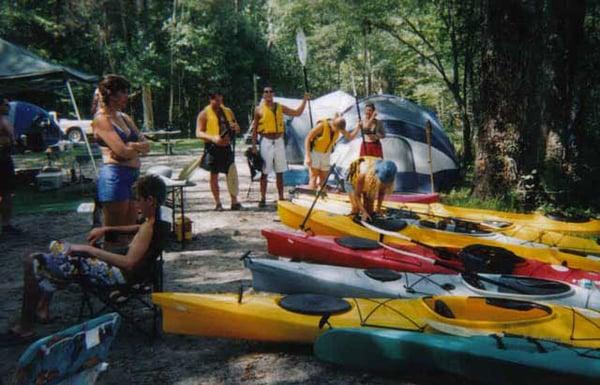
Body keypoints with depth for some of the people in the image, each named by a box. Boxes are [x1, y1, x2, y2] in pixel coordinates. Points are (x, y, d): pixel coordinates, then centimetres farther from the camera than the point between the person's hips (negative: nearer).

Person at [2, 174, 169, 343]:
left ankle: (24, 329, 0)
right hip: (114, 266, 11)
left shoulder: (149, 227, -26)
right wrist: (107, 229, 16)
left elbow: (128, 263, -36)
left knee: (34, 264, -10)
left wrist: (88, 250, -29)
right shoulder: (157, 220, 3)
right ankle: (41, 309, 30)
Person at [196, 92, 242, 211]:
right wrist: (213, 138, -26)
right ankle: (218, 203, 14)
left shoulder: (228, 112, 13)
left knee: (232, 174, 0)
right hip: (213, 147, -4)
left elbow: (237, 129, 20)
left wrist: (235, 127, -5)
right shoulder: (204, 114, -2)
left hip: (227, 147, 4)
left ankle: (235, 202, 8)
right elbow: (199, 133, -9)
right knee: (214, 176, 5)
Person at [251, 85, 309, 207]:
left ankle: (281, 198, 14)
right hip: (266, 142, -3)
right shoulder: (259, 110, 0)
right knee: (264, 172, -1)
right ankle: (263, 199, 6)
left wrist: (304, 100, -1)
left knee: (279, 172, 8)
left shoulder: (280, 107, 9)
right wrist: (253, 146, -3)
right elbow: (254, 130, 2)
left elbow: (297, 113, 11)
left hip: (279, 142, 3)